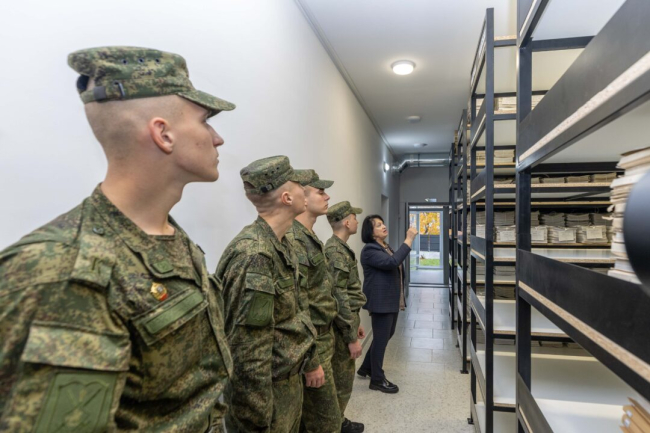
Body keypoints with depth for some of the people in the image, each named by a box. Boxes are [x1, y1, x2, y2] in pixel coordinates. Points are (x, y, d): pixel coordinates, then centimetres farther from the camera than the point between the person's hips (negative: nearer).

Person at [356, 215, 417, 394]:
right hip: (381, 301, -10)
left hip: (391, 300, 10)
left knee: (386, 336, 19)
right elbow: (392, 263, -32)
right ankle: (377, 379, 16)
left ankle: (366, 368, 35)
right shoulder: (370, 250, -18)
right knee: (381, 339, 0)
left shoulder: (386, 247, 13)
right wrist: (408, 240, -31)